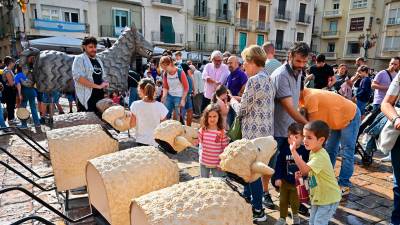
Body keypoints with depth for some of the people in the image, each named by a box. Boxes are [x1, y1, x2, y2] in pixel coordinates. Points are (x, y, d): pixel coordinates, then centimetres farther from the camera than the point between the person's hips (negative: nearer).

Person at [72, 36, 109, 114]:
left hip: (100, 96, 7)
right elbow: (78, 77, -15)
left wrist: (105, 83, 3)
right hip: (87, 98, -7)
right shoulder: (79, 59, -2)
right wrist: (98, 86, -19)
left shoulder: (98, 60, 20)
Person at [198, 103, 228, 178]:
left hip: (217, 164, -3)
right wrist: (200, 155, 5)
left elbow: (225, 149, -10)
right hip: (204, 163, 3)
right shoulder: (202, 130, -6)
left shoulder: (222, 132, -15)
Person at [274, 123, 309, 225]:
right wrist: (278, 178, -9)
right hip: (285, 181, 1)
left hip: (298, 181, -1)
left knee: (295, 201, 15)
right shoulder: (285, 149, -12)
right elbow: (279, 164, -8)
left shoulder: (305, 150, -15)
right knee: (283, 201, 11)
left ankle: (295, 215, 44)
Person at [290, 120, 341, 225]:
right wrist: (302, 173, -6)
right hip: (317, 197, 9)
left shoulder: (321, 156, -29)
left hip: (328, 198, -9)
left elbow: (305, 169, -42)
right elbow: (308, 171, 14)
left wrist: (294, 151, -42)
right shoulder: (313, 152, 1)